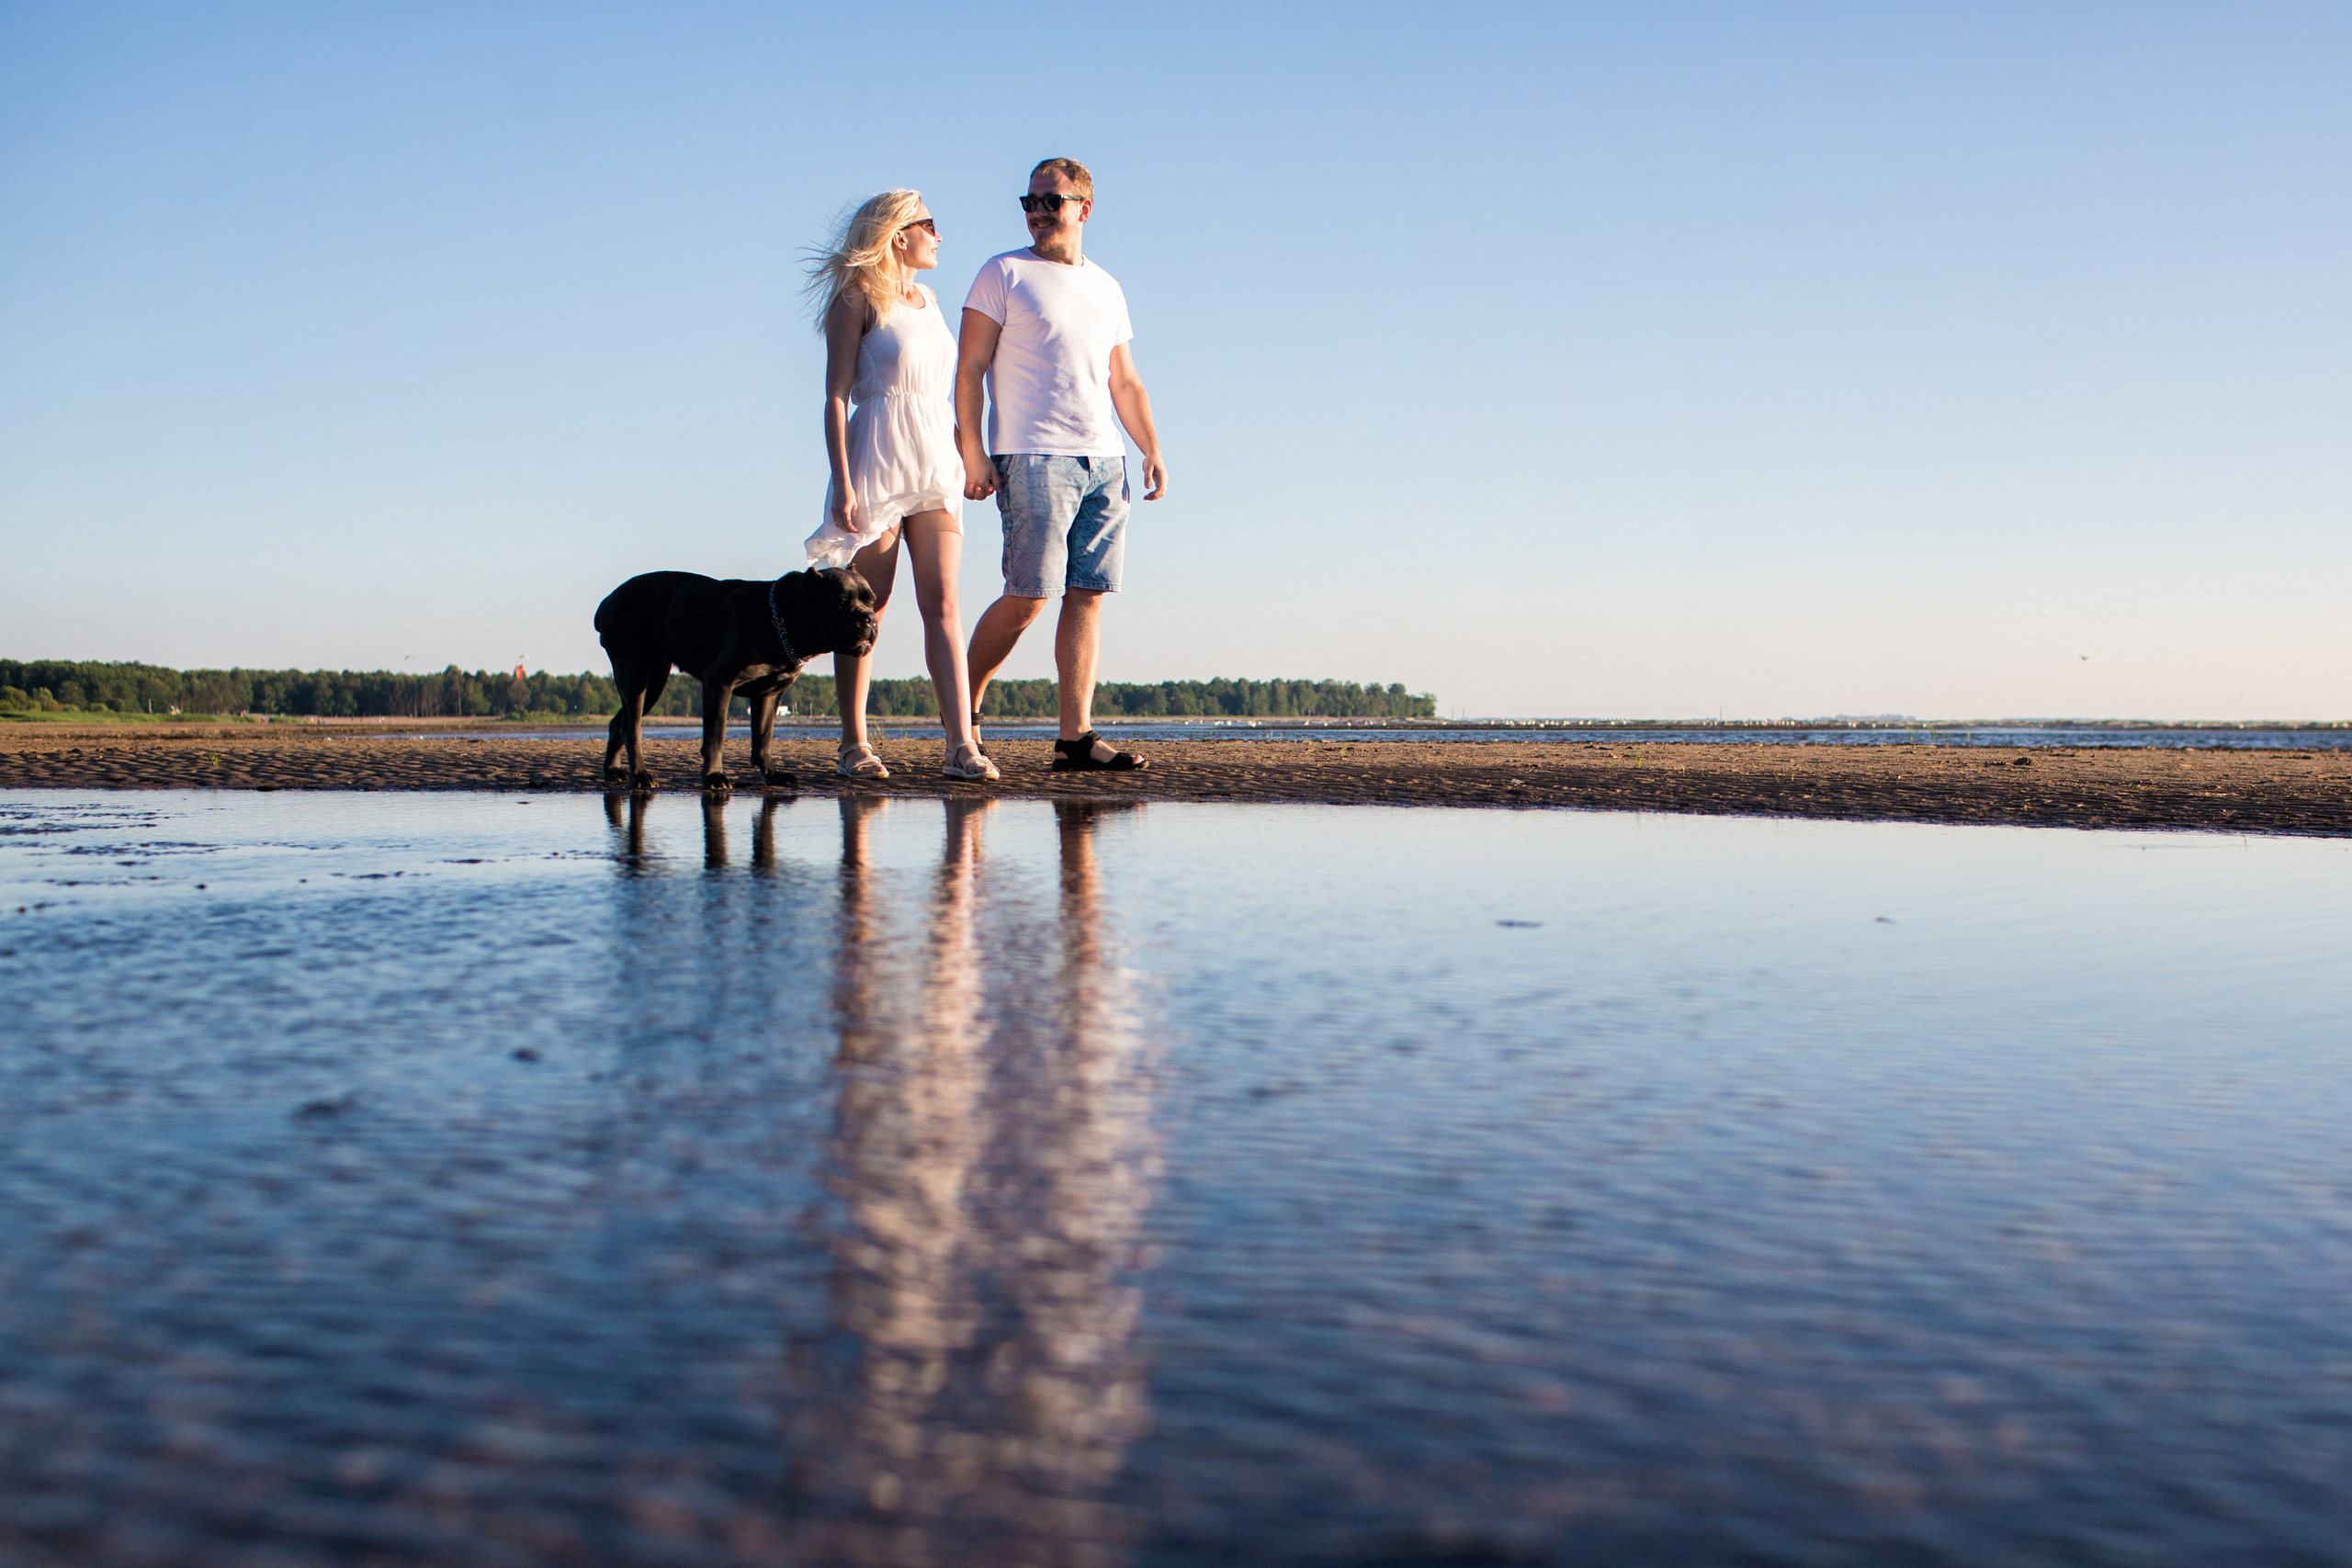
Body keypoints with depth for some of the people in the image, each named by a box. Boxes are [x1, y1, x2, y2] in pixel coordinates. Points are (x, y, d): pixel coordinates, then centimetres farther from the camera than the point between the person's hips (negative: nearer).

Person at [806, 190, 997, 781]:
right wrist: (842, 483, -15)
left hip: (936, 465, 6)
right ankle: (854, 744, 7)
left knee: (942, 603, -5)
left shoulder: (927, 300, 19)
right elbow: (836, 396, -7)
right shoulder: (859, 299, -2)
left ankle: (963, 745, -11)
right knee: (865, 609, -1)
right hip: (876, 463, -6)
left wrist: (961, 457, 19)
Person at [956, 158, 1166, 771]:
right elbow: (970, 368, -2)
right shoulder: (1002, 273, 4)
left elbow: (1125, 382, 22)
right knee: (1028, 595, -10)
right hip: (1033, 458, -5)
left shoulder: (1106, 288, 19)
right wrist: (972, 450, -12)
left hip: (1105, 461, 5)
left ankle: (1076, 734, 1)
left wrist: (1152, 452, 12)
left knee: (1087, 596, 0)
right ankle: (964, 705, 9)